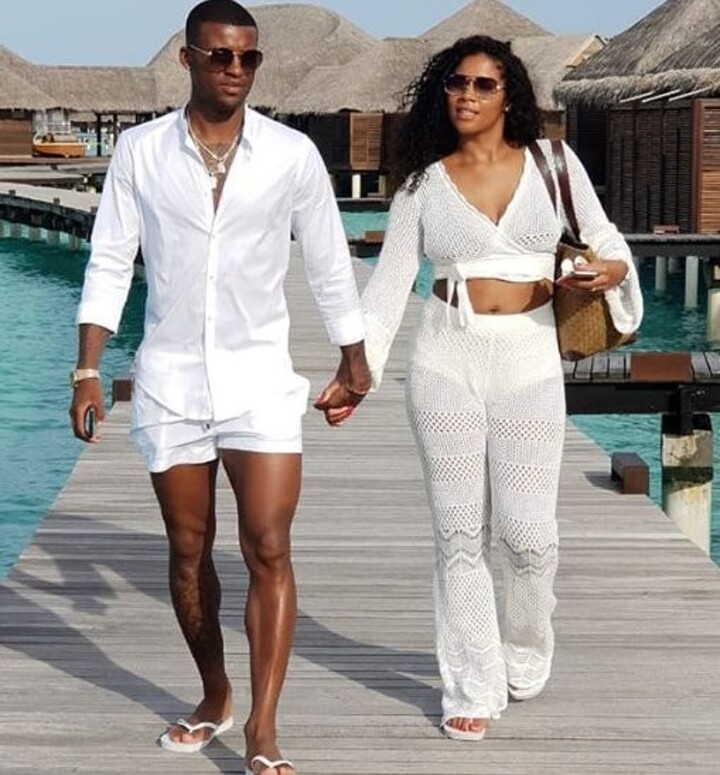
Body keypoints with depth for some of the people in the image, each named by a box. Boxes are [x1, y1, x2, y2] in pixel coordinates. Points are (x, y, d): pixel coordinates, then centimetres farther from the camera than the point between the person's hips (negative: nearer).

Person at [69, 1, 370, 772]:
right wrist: (88, 370, -5)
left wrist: (354, 359, 13)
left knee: (268, 551, -8)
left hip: (259, 377, -1)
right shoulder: (139, 150, -2)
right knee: (188, 551, 12)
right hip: (168, 377, 1)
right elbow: (109, 263, 1)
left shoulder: (292, 154, -3)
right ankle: (214, 697, 31)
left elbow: (329, 266, 6)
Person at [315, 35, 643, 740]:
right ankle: (473, 688, 16)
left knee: (527, 534, 0)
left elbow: (603, 239, 11)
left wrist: (612, 271, -13)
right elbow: (389, 281, 3)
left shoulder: (551, 161, 4)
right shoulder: (424, 182, 4)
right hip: (447, 361, 1)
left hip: (530, 362, 0)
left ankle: (525, 663, 27)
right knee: (460, 534, 4)